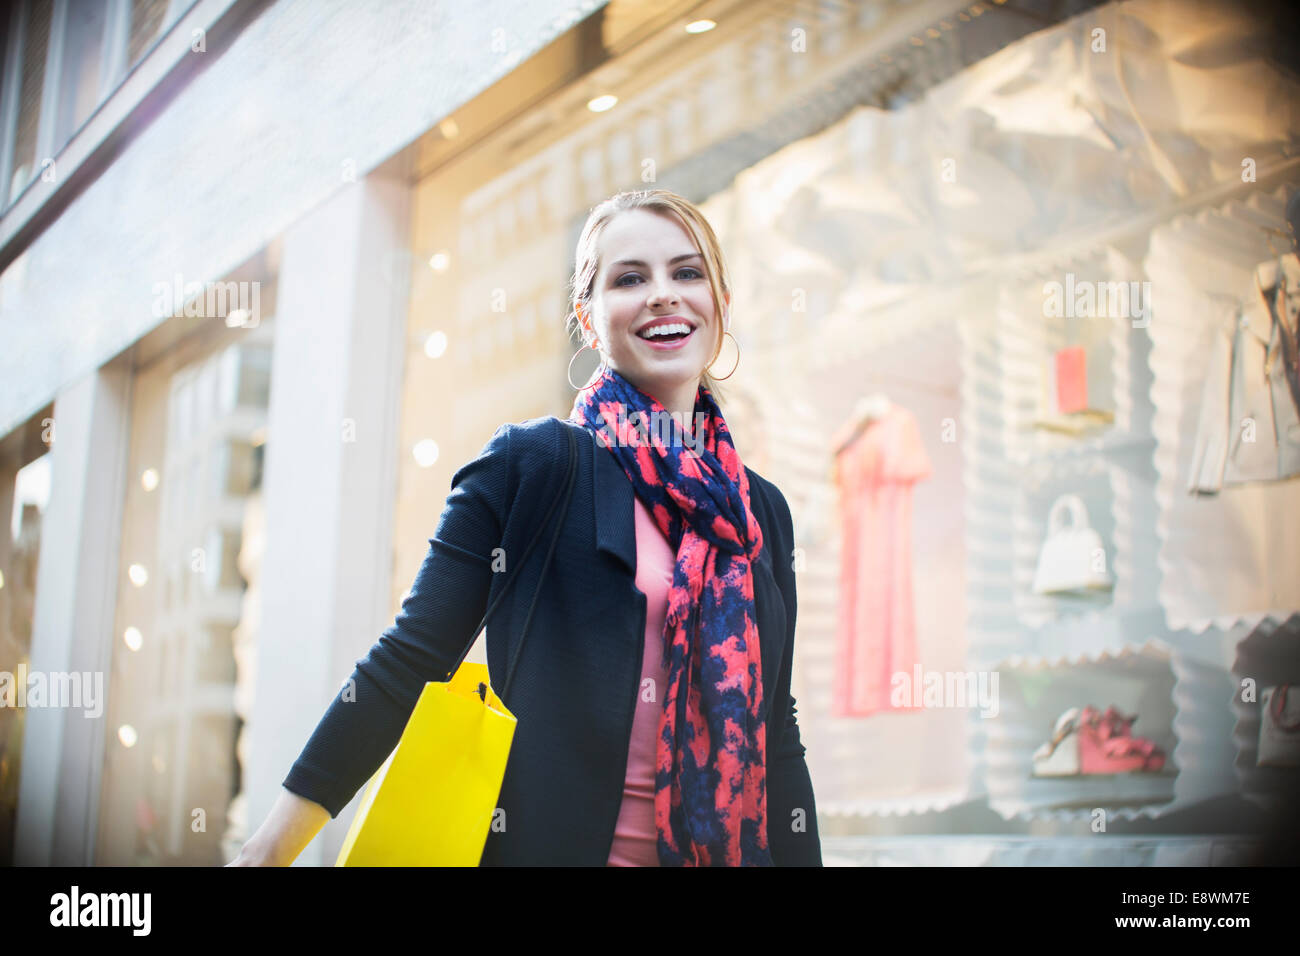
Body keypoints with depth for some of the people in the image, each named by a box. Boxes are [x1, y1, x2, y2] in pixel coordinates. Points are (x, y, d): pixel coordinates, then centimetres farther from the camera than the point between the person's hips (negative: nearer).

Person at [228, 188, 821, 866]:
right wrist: (272, 844, -11)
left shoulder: (762, 509, 9)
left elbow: (776, 732, 10)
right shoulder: (530, 461, -5)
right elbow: (408, 660, -8)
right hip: (551, 843, -4)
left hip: (728, 851, 4)